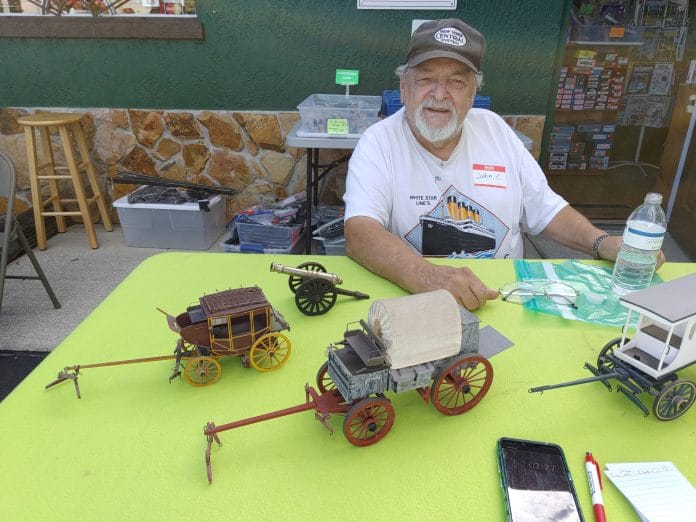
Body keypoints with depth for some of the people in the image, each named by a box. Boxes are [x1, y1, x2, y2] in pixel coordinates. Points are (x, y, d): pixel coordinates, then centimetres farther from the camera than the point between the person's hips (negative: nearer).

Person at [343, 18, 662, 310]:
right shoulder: (379, 143, -6)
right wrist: (427, 277, -38)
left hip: (502, 298, 3)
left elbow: (545, 211, 16)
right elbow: (359, 233, -22)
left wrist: (603, 244, 0)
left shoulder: (494, 129, 8)